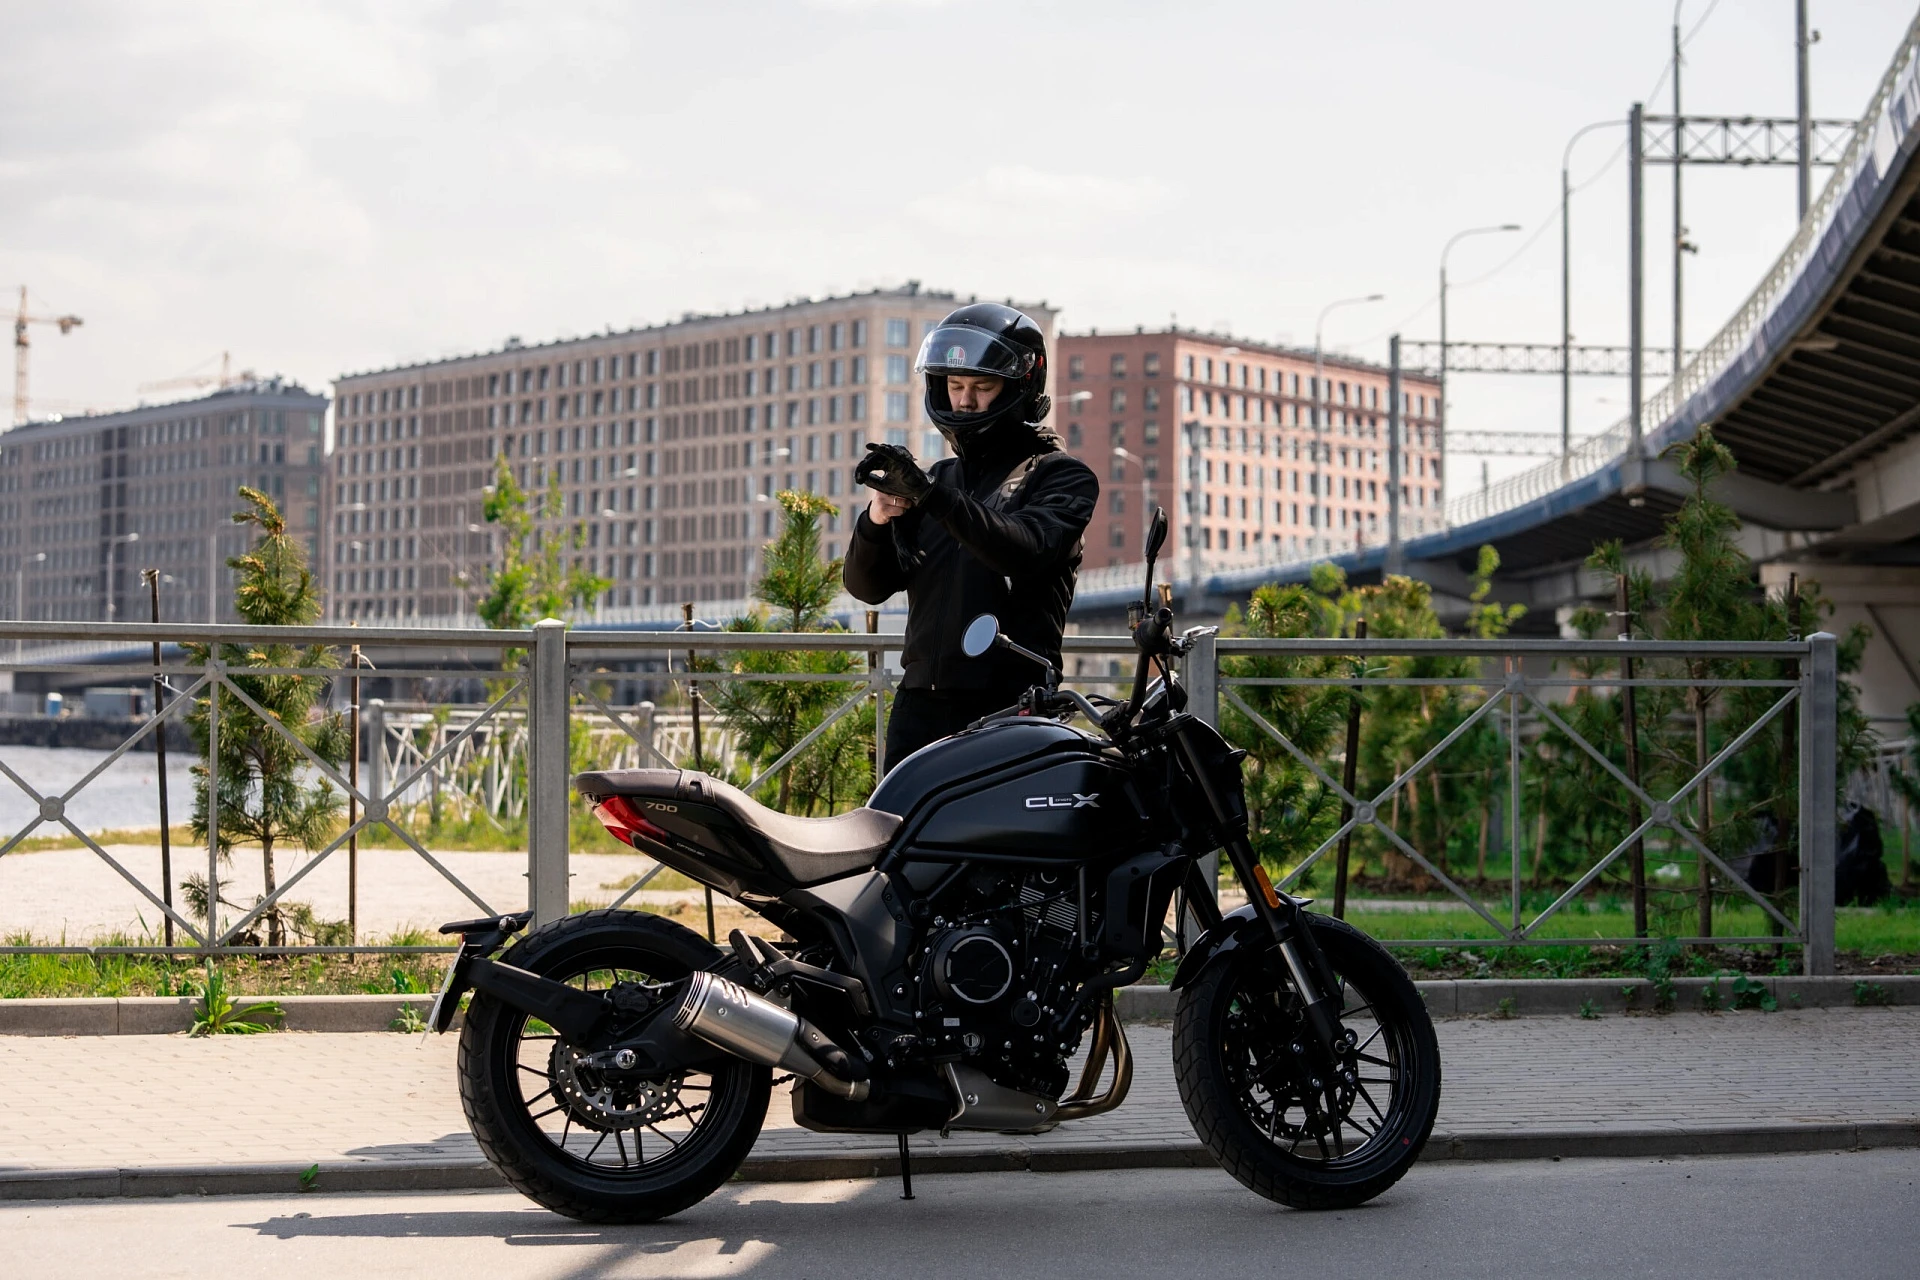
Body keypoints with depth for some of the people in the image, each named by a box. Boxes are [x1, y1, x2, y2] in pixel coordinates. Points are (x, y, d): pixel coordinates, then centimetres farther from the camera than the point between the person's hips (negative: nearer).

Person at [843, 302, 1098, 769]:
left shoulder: (1061, 475, 6)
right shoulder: (937, 478, 23)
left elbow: (1027, 551, -15)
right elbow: (867, 586, 17)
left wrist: (933, 495, -24)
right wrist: (877, 518, -4)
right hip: (921, 706, 5)